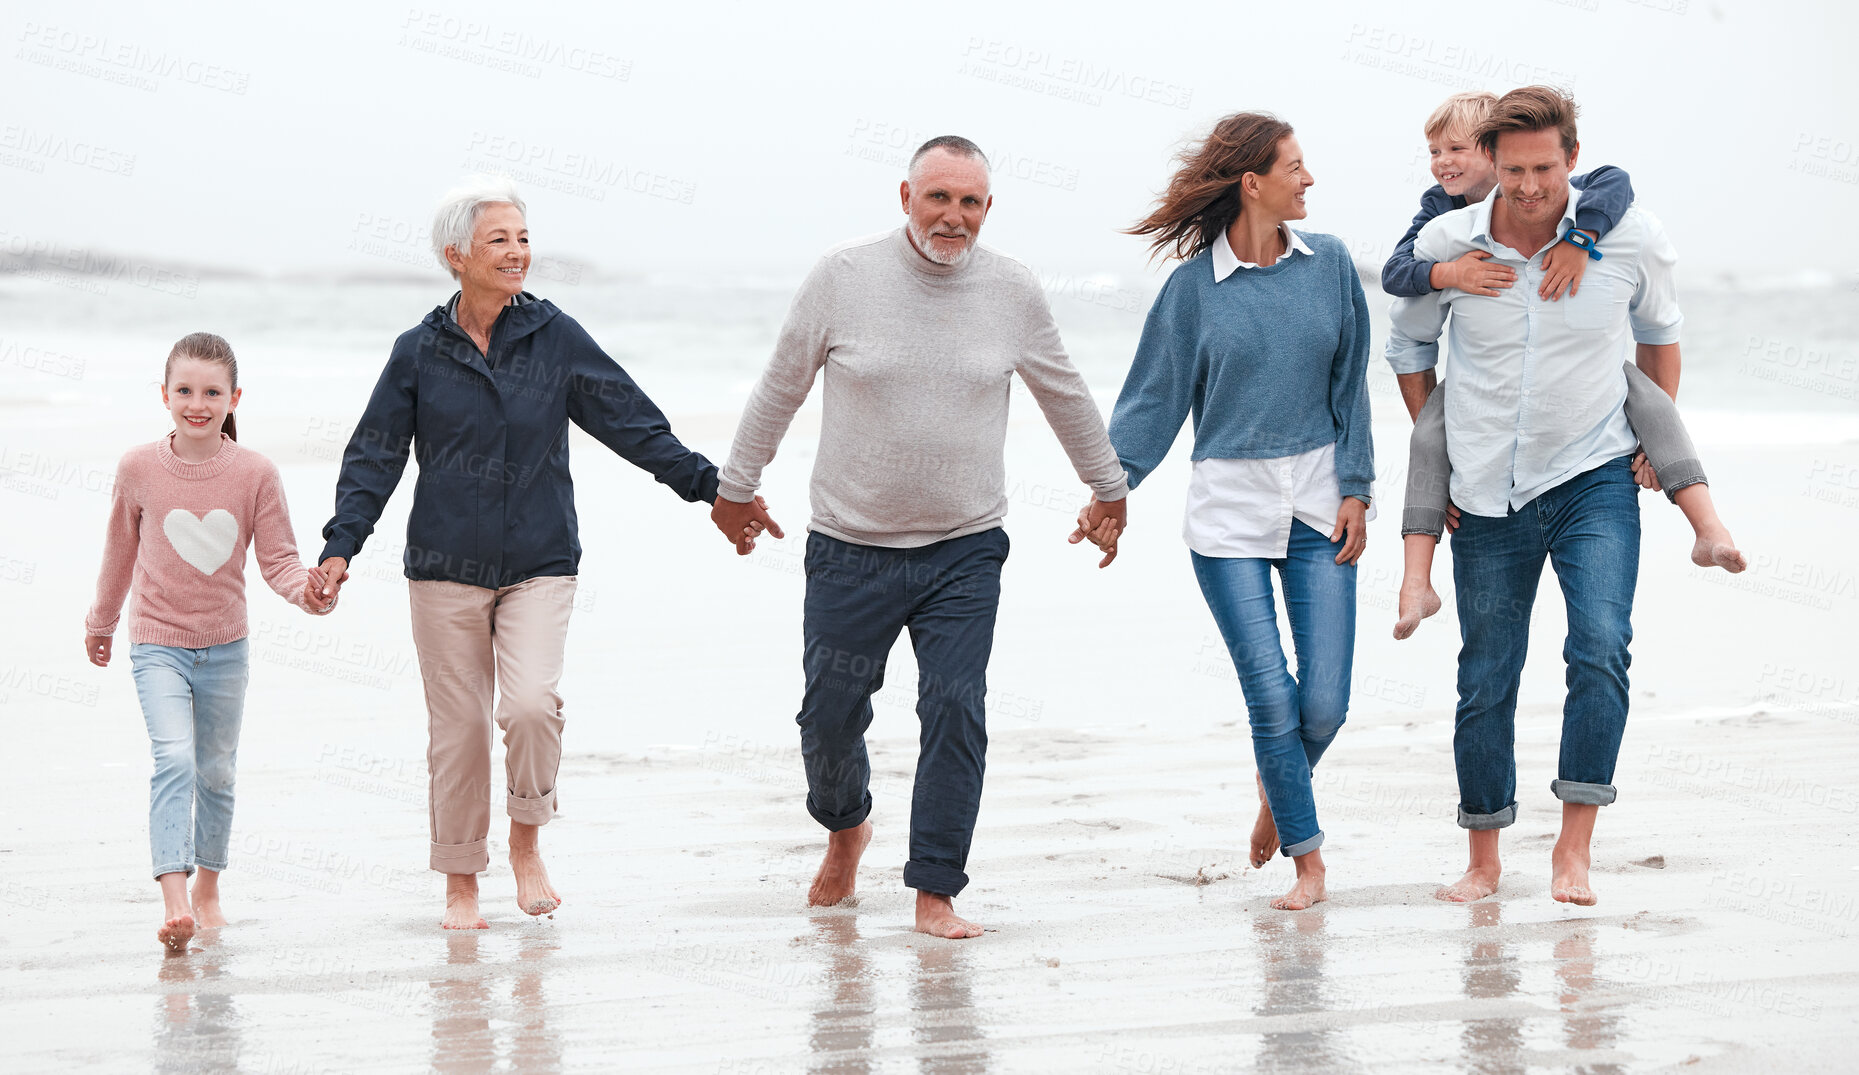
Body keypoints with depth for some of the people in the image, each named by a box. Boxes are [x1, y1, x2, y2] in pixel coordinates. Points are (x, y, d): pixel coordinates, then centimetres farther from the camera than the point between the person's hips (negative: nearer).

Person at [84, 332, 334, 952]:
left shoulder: (255, 473, -7)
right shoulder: (138, 470, -7)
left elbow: (277, 558, -4)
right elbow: (120, 553, 8)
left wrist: (306, 589, -26)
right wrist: (100, 623, 19)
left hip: (224, 647, 2)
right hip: (158, 645, -2)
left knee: (216, 772, 16)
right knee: (174, 760, -21)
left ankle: (207, 889, 36)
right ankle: (174, 903, -28)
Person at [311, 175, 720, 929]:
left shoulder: (555, 337, 1)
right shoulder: (420, 351, 1)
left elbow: (634, 426, 4)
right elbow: (375, 456, 4)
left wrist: (709, 485, -1)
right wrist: (341, 546, -7)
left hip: (540, 563, 0)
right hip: (446, 568, 0)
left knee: (531, 704, -19)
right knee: (458, 728, 3)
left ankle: (526, 841, 4)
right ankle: (461, 882, 18)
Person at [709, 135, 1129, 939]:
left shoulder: (1012, 292, -1)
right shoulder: (843, 277, -6)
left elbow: (1066, 397, 16)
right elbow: (779, 388, 6)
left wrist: (1108, 490, 27)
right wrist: (734, 487, 15)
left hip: (965, 552, 0)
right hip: (852, 548, 0)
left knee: (955, 711, -11)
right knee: (831, 715, 8)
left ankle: (935, 894, -3)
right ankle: (845, 827, 39)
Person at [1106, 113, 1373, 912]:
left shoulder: (1328, 263, 3)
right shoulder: (1194, 284, -3)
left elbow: (1350, 386, 7)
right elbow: (1154, 396, 3)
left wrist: (1355, 490, 3)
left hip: (1318, 505, 2)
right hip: (1229, 508, -2)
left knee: (1324, 704, -3)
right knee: (1271, 694, -6)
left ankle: (1276, 788, 30)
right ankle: (1306, 858, 10)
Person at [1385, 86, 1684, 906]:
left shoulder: (1630, 239, -10)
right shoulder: (1446, 245, -9)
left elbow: (1658, 333, 12)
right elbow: (1408, 347, 11)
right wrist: (1436, 453, 11)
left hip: (1596, 478, -1)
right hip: (1488, 496, 1)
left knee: (1601, 647, -21)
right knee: (1485, 678, 7)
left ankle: (1573, 849, -14)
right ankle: (1483, 861, 22)